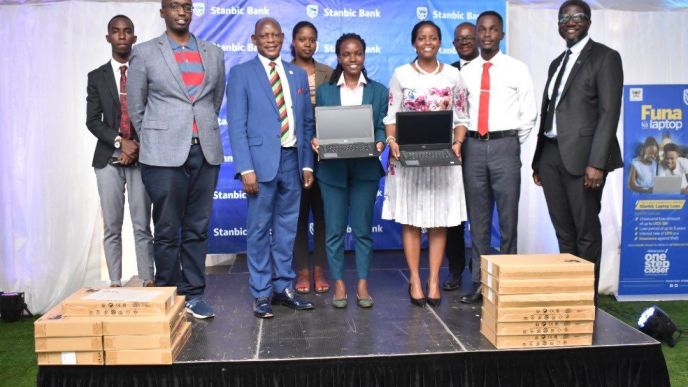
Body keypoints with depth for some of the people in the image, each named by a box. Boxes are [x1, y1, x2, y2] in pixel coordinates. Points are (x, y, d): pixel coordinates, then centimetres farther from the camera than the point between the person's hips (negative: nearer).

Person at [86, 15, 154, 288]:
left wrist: (137, 146, -9)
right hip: (108, 159, 2)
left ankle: (148, 282, 5)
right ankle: (115, 283, 10)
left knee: (142, 227, 1)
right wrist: (120, 142, -13)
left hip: (141, 158, -1)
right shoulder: (96, 77, 10)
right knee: (111, 227, 4)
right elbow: (93, 121, 3)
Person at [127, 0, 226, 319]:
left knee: (197, 228, 7)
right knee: (167, 230, 3)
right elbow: (135, 108, 8)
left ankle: (193, 295, 16)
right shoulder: (144, 53, 3)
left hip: (205, 152, 3)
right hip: (164, 155, -2)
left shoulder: (214, 53, 11)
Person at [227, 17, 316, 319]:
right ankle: (261, 293, 11)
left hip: (292, 159, 4)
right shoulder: (241, 73, 0)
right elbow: (237, 125, -6)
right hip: (261, 160, -4)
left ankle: (284, 287, 21)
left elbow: (307, 123, 14)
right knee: (259, 228, 2)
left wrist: (307, 163, 8)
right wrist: (246, 168, -14)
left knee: (287, 227, 10)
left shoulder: (298, 74, 13)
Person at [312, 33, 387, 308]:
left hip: (365, 168, 0)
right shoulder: (325, 91, 10)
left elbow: (382, 126, 4)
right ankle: (338, 283, 14)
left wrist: (380, 143, -17)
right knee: (334, 229, 3)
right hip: (333, 168, 0)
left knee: (363, 228, 4)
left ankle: (363, 284, 14)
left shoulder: (378, 91, 10)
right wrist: (315, 141, -15)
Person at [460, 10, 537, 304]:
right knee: (478, 219, 7)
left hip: (504, 146, -2)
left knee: (508, 217, 2)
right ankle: (479, 282, 15)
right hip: (473, 147, 2)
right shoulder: (465, 72, 9)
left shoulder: (517, 69, 3)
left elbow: (529, 113, 3)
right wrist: (462, 142, 3)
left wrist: (513, 145, 1)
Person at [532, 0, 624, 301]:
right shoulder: (556, 63, 20)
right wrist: (538, 161, 14)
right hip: (551, 155, 7)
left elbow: (609, 112, -10)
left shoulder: (605, 57, -1)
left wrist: (596, 162, -18)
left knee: (587, 231, 0)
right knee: (563, 231, 10)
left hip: (581, 155, -6)